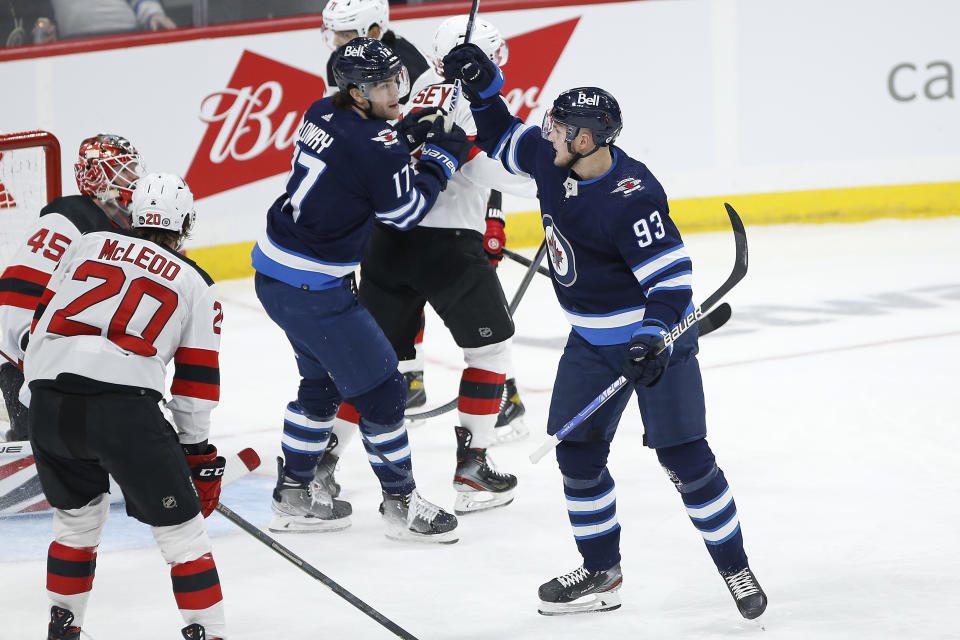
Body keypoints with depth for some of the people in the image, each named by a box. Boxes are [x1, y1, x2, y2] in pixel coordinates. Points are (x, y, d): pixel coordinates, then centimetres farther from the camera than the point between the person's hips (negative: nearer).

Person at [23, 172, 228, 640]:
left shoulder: (87, 245, 22)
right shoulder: (196, 285, 16)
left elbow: (44, 318, 22)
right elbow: (196, 381, 15)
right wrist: (197, 454, 23)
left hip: (49, 401, 4)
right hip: (124, 407, -4)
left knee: (77, 515, 26)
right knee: (179, 527, 7)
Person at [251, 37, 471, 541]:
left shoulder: (323, 114, 4)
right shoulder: (375, 144, -22)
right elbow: (405, 213, -9)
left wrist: (406, 137, 6)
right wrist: (443, 158, 2)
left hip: (273, 272, 10)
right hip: (312, 289, -10)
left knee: (323, 381, 25)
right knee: (380, 389, 3)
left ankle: (294, 494, 33)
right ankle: (401, 504, 13)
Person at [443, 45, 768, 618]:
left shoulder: (631, 198, -29)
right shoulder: (550, 156, -6)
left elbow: (672, 276, -27)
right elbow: (503, 140, 16)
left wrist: (653, 339, -39)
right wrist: (481, 87, 1)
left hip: (659, 333, -8)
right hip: (592, 339, 8)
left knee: (683, 456, -8)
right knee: (577, 452, 6)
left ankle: (736, 569, 6)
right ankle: (602, 573, 20)